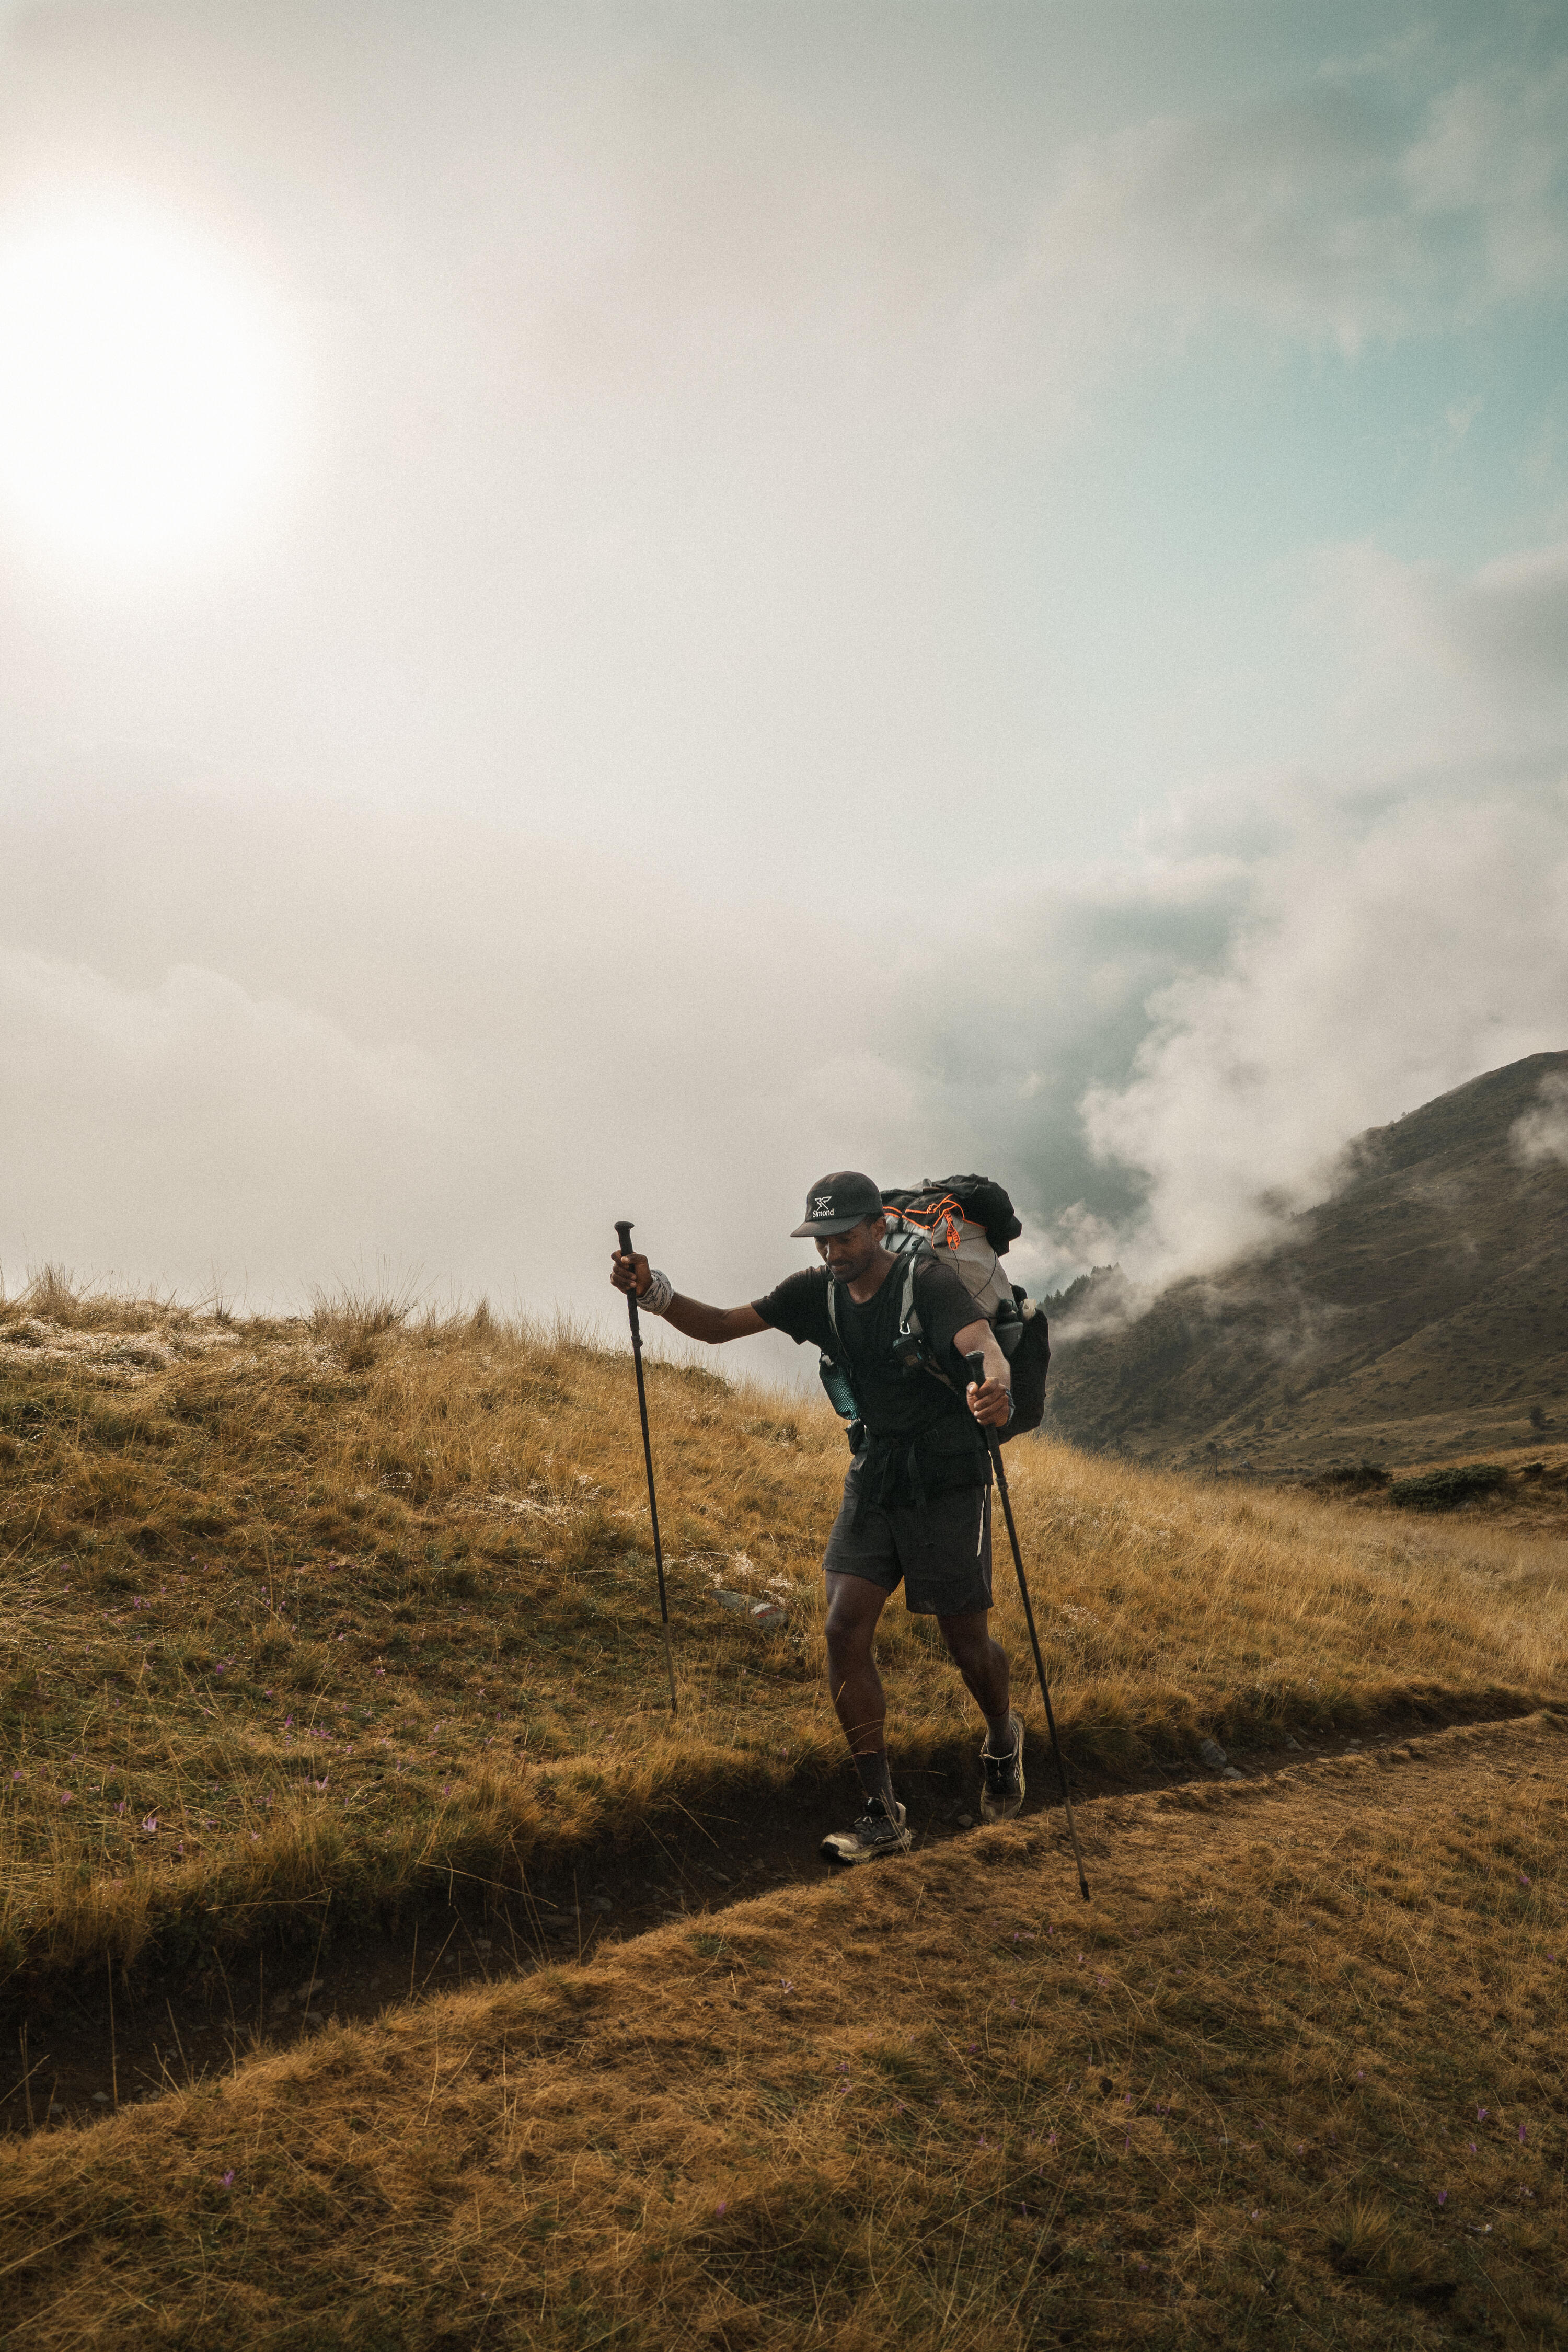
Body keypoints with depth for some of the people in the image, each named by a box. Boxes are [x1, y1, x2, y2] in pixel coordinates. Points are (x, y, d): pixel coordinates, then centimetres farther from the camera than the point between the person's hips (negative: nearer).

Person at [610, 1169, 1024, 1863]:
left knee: (965, 1641, 4)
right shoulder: (817, 1291, -1)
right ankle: (882, 1813, 0)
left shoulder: (931, 1284, -18)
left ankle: (1003, 1739, 40)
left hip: (948, 1485, -5)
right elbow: (720, 1325, -1)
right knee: (845, 1629, -8)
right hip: (873, 1477, 5)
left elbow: (983, 1345, -35)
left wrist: (995, 1387, -59)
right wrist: (653, 1292, -19)